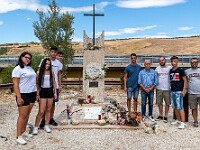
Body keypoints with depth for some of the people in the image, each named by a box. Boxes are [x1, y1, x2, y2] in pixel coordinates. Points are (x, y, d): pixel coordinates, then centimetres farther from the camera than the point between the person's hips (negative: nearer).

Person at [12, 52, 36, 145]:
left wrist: (36, 94, 15)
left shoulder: (30, 68, 14)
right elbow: (15, 84, -13)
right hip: (23, 95, -7)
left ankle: (23, 132, 24)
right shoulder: (18, 69, -8)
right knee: (22, 115, -5)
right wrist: (18, 97, -19)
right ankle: (18, 136, 3)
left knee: (27, 114, 11)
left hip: (32, 94, 7)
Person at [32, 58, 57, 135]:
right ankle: (36, 127, 7)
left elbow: (54, 83, 10)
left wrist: (55, 92, 7)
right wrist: (37, 94, -6)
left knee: (48, 110, 9)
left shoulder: (51, 72, 6)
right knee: (41, 111, -6)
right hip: (43, 91, -3)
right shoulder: (39, 73, -2)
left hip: (50, 91, 3)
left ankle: (46, 126, 21)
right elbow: (37, 84, -2)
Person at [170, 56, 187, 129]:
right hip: (172, 91, 6)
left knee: (180, 107, -8)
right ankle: (178, 120, 25)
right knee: (175, 107, 13)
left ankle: (183, 122, -4)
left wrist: (183, 90, -13)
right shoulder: (170, 71, 10)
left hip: (179, 91, -6)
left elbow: (185, 80, -6)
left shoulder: (181, 70, -6)